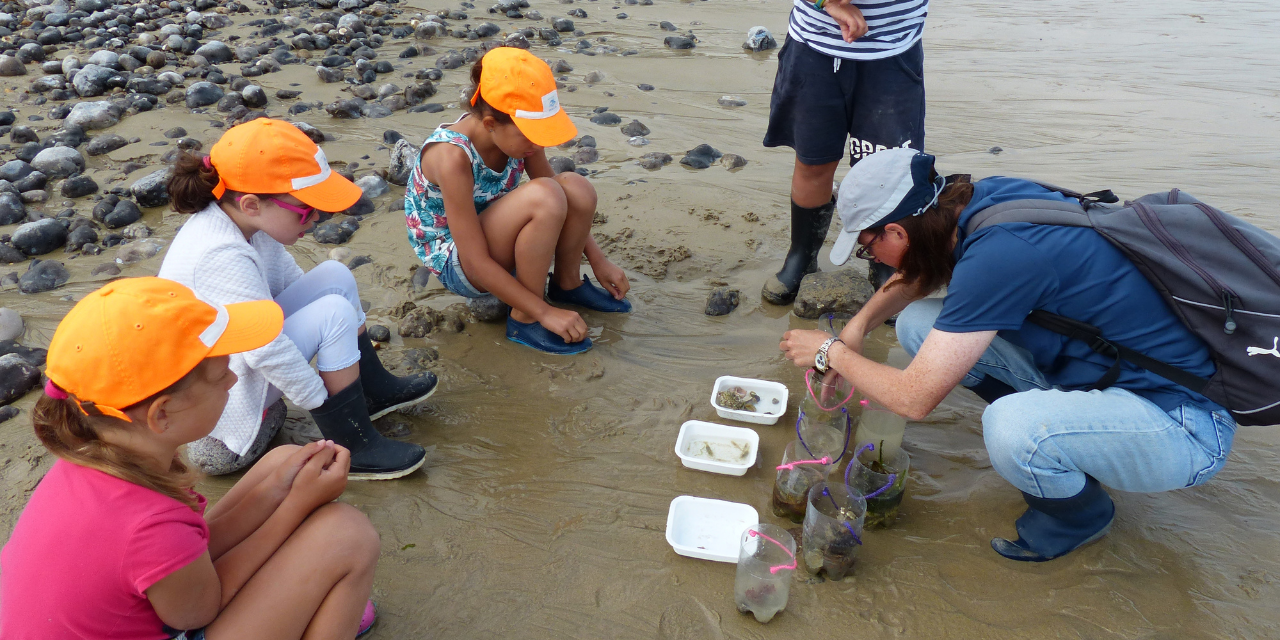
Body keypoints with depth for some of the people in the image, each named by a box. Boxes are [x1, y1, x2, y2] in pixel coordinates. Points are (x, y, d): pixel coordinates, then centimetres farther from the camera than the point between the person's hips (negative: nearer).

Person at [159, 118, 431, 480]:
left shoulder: (247, 220, -6)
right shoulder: (221, 256, -33)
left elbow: (286, 277, 9)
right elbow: (268, 351, -33)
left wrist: (351, 343, 13)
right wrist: (322, 401, -20)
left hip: (237, 349, 9)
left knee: (335, 277, -1)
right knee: (335, 312, -22)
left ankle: (374, 390, 13)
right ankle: (351, 450, -12)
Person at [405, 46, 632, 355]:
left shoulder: (517, 132, -13)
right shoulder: (452, 156, -32)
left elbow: (568, 204, 2)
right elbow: (476, 263, -29)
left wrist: (598, 260, -3)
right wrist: (544, 313, -27)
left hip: (493, 237, 6)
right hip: (456, 263, -6)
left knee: (576, 187, -19)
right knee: (544, 198, -32)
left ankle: (568, 283, 7)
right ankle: (525, 320, -17)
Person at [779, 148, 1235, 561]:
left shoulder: (997, 255, -31)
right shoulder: (988, 195, -6)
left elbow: (913, 398, -26)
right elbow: (920, 275, 17)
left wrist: (831, 353, -10)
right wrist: (858, 324, 2)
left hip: (1181, 422, -7)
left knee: (1010, 430, -37)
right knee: (917, 322, -3)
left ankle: (1081, 516, -1)